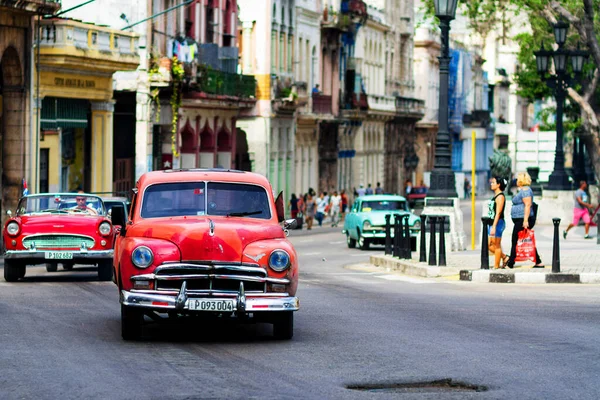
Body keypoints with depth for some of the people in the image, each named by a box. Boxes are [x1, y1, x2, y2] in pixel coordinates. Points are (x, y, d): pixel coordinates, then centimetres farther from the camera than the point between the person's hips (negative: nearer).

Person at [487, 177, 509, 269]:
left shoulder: (500, 196, -13)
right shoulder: (495, 196, 15)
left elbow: (498, 213, -19)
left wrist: (494, 227, -24)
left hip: (498, 223, -10)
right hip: (492, 223, 10)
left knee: (496, 246, -2)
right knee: (489, 245, 10)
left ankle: (496, 266, 3)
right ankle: (504, 257, 20)